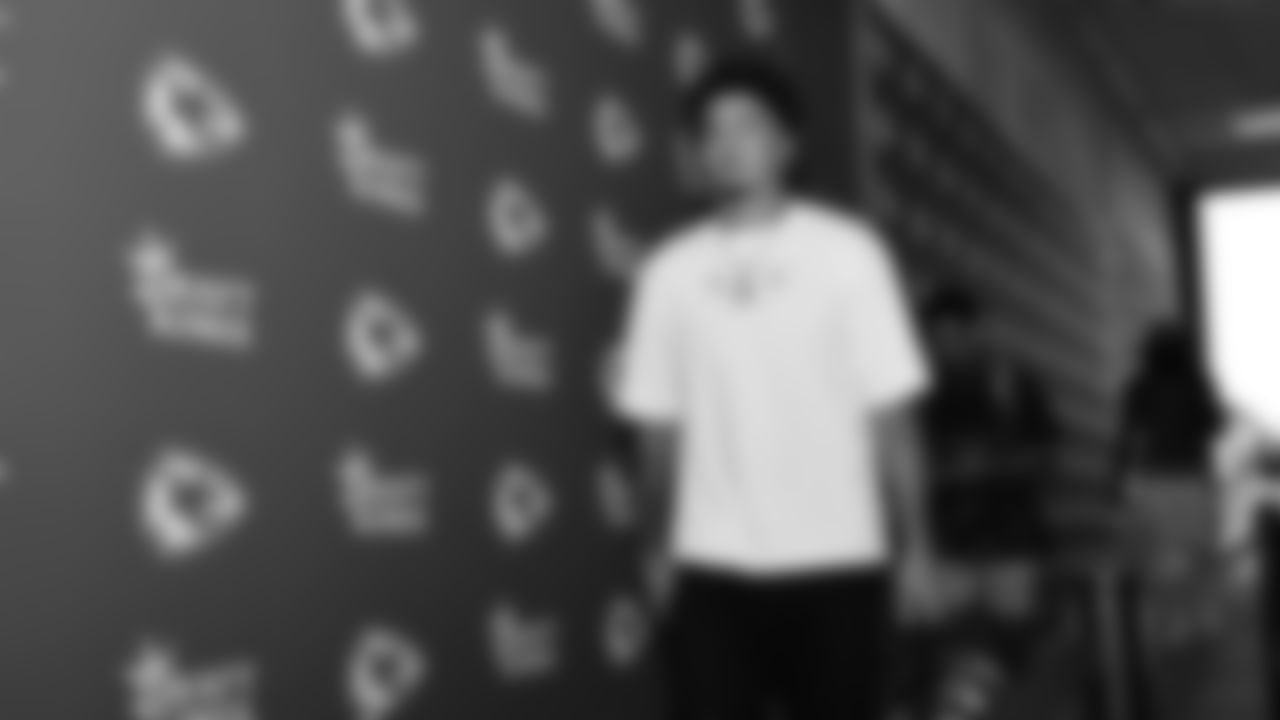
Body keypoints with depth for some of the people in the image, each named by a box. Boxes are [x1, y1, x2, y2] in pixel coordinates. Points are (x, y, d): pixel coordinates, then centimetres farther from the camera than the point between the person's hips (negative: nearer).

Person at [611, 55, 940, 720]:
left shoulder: (846, 252, -1)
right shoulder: (669, 271, 2)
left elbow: (890, 415, -1)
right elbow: (658, 424, 6)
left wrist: (914, 547, -2)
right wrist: (658, 548, 6)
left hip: (835, 561, -1)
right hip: (713, 569, 1)